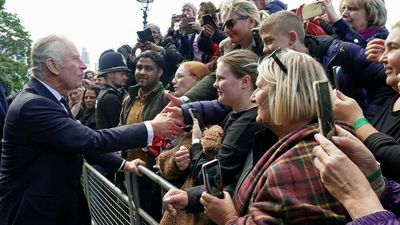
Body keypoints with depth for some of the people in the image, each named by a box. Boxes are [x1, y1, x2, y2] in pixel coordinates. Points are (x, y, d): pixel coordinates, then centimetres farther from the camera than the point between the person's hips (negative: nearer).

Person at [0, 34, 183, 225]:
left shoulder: (50, 98, 6)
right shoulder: (32, 105, -25)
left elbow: (81, 142, 13)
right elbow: (92, 141, -30)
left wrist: (123, 164, 10)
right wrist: (151, 129, -24)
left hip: (59, 203, 9)